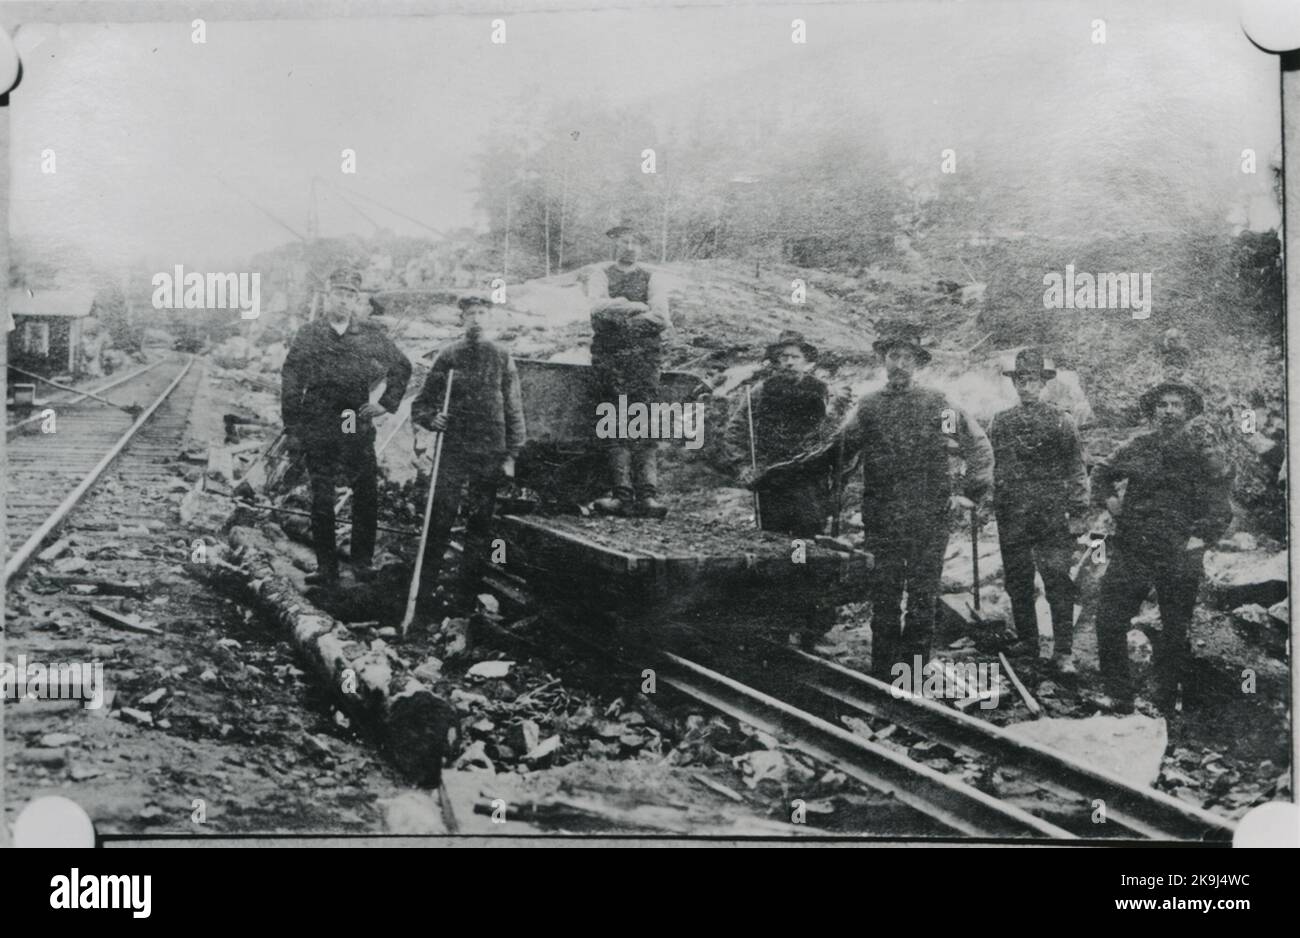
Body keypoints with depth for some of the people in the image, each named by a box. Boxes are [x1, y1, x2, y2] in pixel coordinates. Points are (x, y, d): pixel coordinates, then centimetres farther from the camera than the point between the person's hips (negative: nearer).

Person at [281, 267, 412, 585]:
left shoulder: (371, 337, 6)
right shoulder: (308, 335, 2)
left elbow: (403, 367, 20)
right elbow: (291, 384, 1)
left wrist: (387, 403, 10)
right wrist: (292, 429, -4)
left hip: (358, 429, 1)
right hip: (318, 430, -1)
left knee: (366, 496, -2)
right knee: (321, 499, 2)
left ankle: (363, 561, 10)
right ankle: (326, 566, 8)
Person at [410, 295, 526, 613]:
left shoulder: (502, 358, 6)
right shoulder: (448, 356, 5)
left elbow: (514, 409, 7)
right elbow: (421, 404, 9)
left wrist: (511, 455, 1)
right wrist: (431, 418, -13)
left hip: (490, 455, 1)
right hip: (452, 452, -1)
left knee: (480, 526, 6)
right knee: (439, 521, -6)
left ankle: (468, 592, 14)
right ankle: (425, 589, 0)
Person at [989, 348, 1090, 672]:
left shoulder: (1062, 421, 4)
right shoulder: (1000, 422, 11)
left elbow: (1077, 470, 3)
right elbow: (989, 466, 15)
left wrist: (1078, 513, -3)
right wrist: (986, 503, 8)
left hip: (1052, 515, -3)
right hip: (1011, 517, 3)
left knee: (1058, 582, -6)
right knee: (1017, 582, 8)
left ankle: (1064, 652, -3)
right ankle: (1026, 642, 21)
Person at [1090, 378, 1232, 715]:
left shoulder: (1202, 458, 0)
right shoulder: (1136, 449, 8)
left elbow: (1220, 509, -3)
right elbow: (1102, 473, 25)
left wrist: (1201, 537, -16)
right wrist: (1107, 497, 8)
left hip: (1177, 557, -2)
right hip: (1130, 550, 2)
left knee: (1175, 633, 8)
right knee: (1109, 623, -2)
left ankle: (1166, 699, 23)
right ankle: (1119, 697, 11)